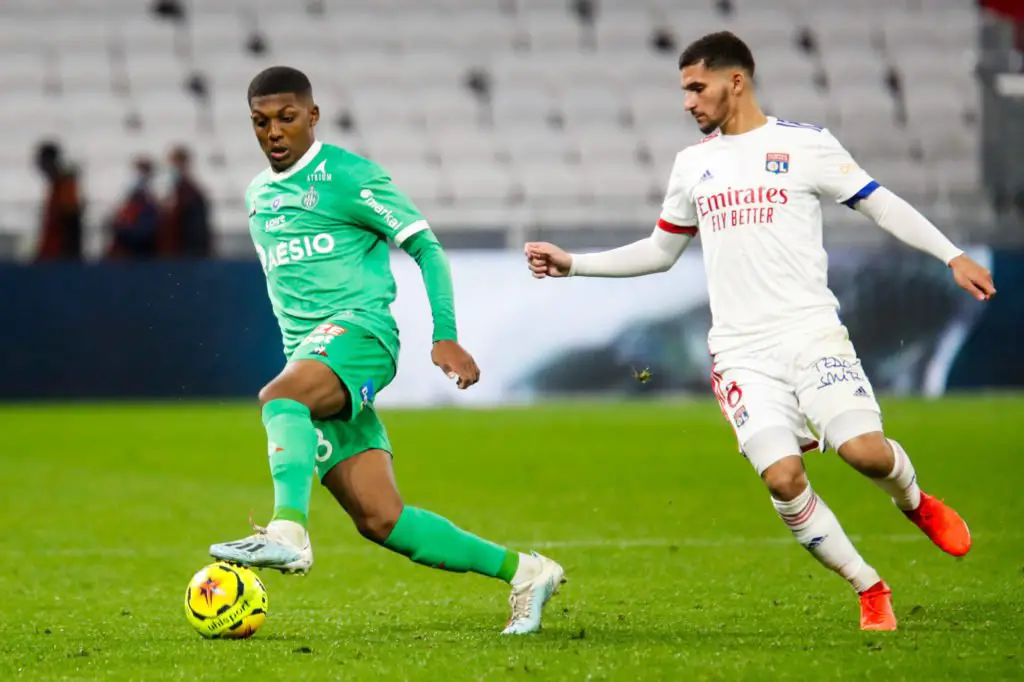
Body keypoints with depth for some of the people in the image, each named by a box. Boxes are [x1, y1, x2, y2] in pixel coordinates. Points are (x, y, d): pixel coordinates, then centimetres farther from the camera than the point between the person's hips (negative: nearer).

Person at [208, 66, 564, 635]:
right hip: (308, 359, 6)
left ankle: (288, 531, -55)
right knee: (379, 519, -4)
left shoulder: (347, 176, -1)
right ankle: (520, 571, 7)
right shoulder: (256, 197, 20)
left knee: (279, 397, -38)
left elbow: (425, 247, -1)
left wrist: (445, 337, -9)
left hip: (359, 329, -6)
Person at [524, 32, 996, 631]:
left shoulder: (803, 143, 1)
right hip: (741, 351, 3)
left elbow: (880, 203, 3)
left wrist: (952, 255, -6)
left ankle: (915, 503, 16)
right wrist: (572, 264, 19)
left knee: (866, 451, -21)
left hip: (811, 329, -3)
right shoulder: (693, 164, 15)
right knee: (782, 477, -17)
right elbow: (660, 251, 26)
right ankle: (870, 590, 0)